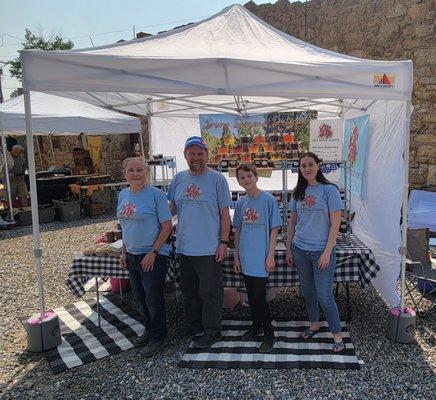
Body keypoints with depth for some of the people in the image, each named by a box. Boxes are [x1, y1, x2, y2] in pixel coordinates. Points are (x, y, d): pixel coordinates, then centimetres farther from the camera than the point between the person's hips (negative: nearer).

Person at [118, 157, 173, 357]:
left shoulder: (155, 194, -14)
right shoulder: (122, 195, 6)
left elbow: (167, 226, -14)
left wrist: (153, 252, -17)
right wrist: (124, 252, 11)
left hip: (153, 256, -7)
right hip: (132, 256, 7)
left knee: (153, 299, 4)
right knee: (139, 298, 18)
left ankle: (158, 338, 23)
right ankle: (150, 330, 39)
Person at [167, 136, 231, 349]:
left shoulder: (217, 179, -8)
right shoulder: (179, 178, 6)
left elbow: (225, 214, -8)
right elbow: (171, 208, 14)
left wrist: (224, 242, -11)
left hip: (209, 249, -5)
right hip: (184, 247, 6)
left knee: (210, 293, 6)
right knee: (189, 290, 20)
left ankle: (212, 330, 23)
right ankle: (194, 324, 39)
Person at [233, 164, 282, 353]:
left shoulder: (268, 200, -9)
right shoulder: (240, 203, 6)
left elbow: (274, 229, -7)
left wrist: (271, 256, -10)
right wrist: (236, 256, 11)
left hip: (261, 257, -5)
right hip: (246, 257, 5)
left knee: (259, 297, -5)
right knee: (251, 295, 15)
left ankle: (269, 334, 13)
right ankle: (256, 325, 34)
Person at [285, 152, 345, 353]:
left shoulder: (329, 190, -8)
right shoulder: (298, 192, 6)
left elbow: (335, 224, -11)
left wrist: (327, 252, -14)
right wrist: (288, 248, 10)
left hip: (322, 251, -5)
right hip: (300, 249, 5)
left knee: (324, 295, -2)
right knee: (307, 290, 15)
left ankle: (337, 334, 18)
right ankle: (314, 324, 36)